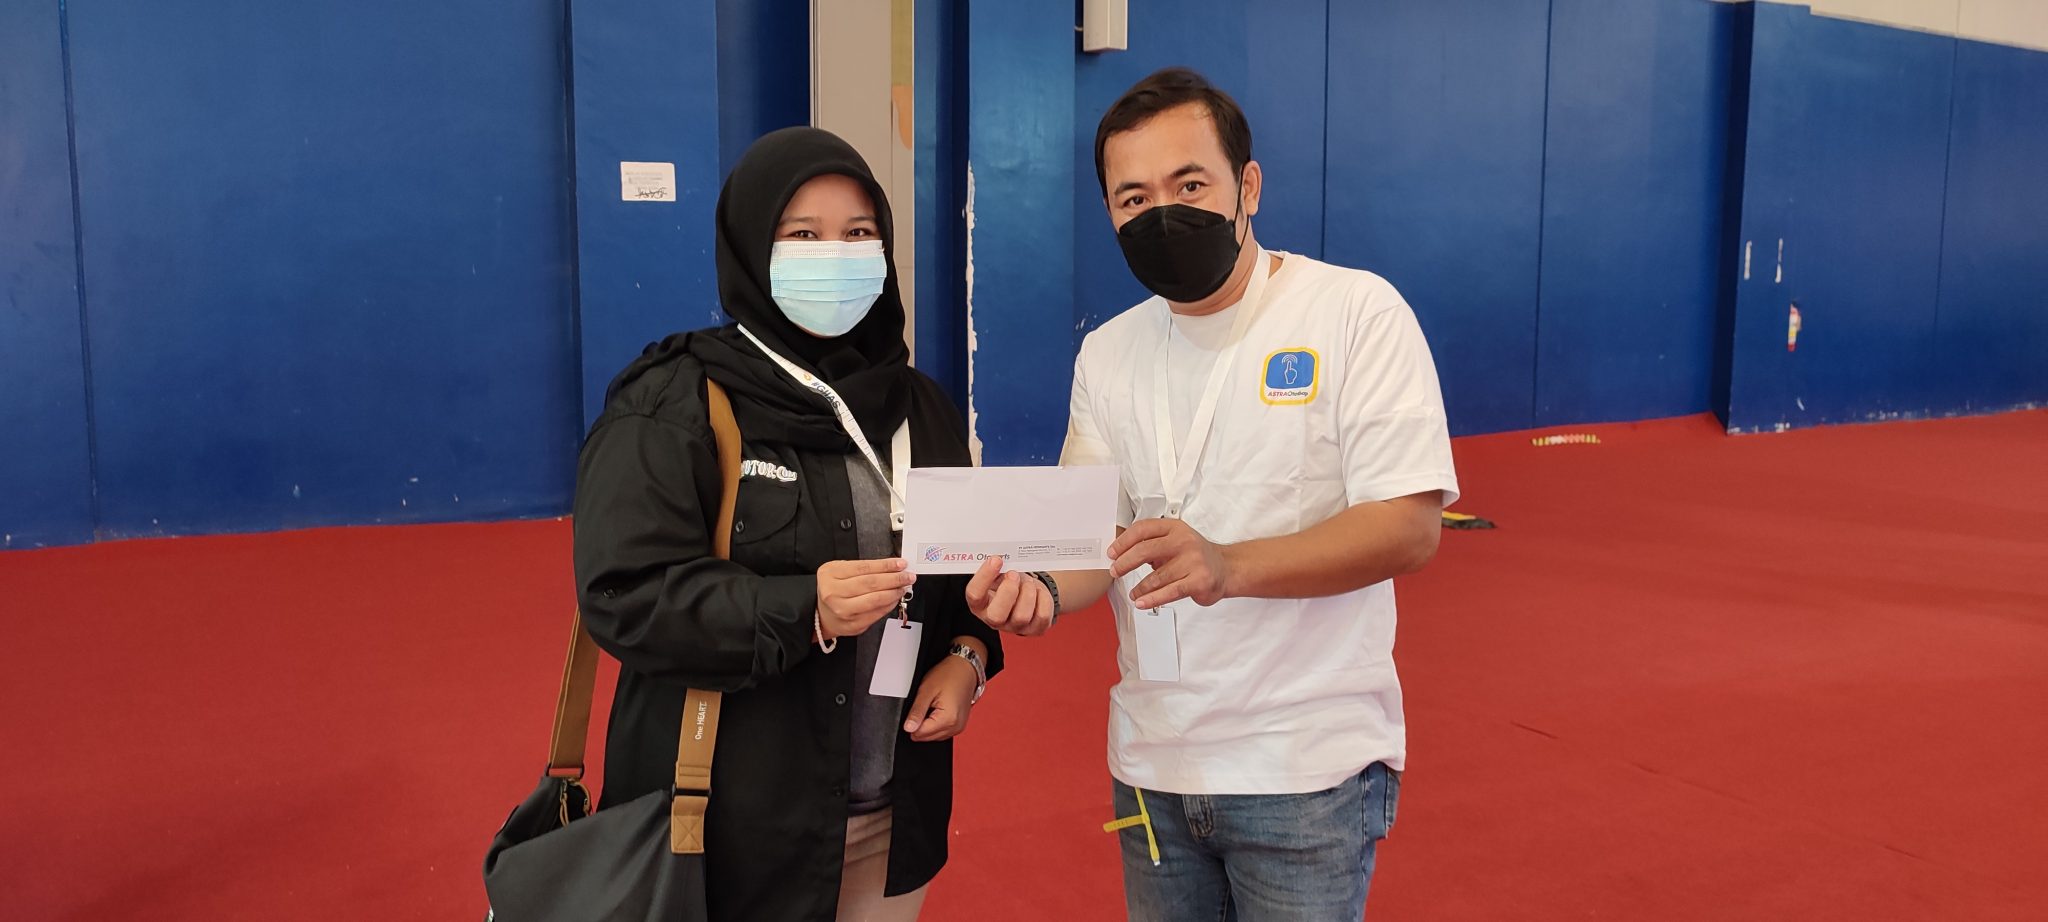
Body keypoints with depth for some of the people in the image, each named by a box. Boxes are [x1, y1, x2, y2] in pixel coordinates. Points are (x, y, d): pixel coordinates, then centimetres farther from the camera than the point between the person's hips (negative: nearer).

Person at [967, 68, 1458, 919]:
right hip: (1152, 761, 5)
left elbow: (1410, 528, -17)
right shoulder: (1108, 354, 6)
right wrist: (1040, 589, -20)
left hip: (1307, 765, -4)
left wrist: (1229, 566, -31)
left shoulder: (1357, 312, -10)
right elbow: (1098, 538, 3)